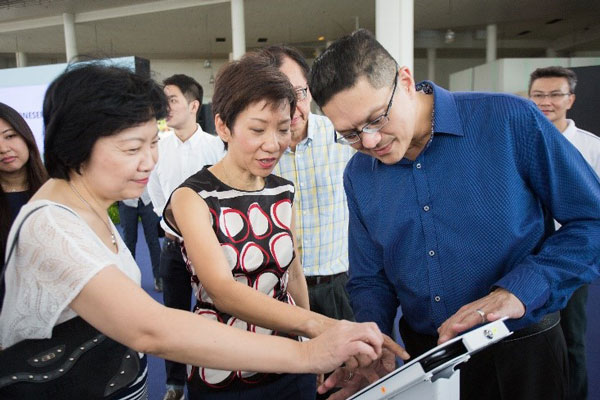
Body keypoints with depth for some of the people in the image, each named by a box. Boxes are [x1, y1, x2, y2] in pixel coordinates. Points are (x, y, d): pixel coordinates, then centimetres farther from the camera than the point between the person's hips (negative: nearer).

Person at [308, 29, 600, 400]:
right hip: (421, 353, 4)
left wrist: (519, 290, -23)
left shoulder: (510, 120, -16)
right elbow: (370, 280, 4)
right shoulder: (359, 175, -3)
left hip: (521, 354, -3)